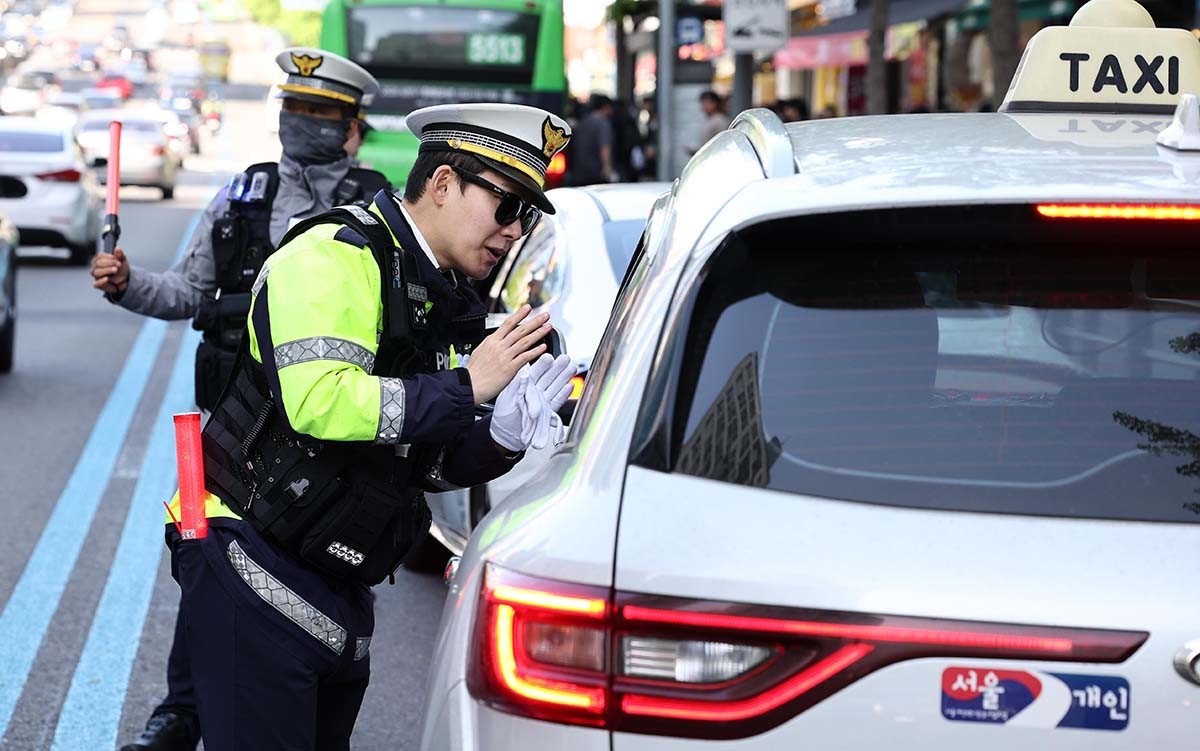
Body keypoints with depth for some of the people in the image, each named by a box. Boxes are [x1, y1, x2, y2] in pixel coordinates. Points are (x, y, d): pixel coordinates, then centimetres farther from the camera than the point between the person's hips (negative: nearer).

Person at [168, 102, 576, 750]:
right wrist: (465, 387, -20)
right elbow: (319, 400, -29)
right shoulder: (338, 256, -14)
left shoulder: (448, 306, 14)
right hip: (252, 564, -9)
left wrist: (500, 438, -6)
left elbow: (426, 463, 15)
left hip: (339, 589, 9)